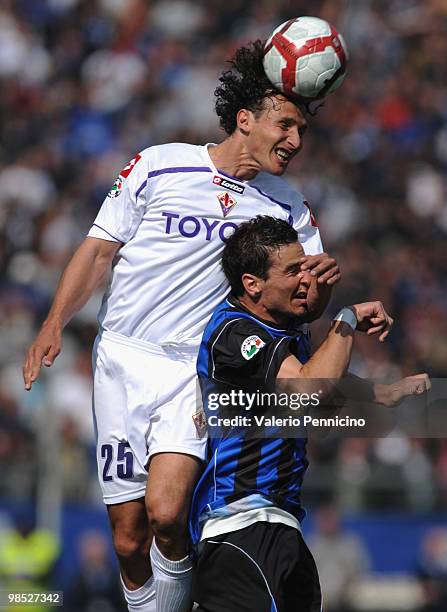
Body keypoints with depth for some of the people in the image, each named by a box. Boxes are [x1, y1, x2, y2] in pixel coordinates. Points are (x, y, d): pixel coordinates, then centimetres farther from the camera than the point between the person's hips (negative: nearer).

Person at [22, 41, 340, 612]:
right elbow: (100, 248, 4)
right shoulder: (159, 166, -1)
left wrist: (322, 281, -12)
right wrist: (55, 323, -7)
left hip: (201, 368, 0)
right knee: (129, 538, 0)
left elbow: (304, 305, 11)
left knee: (166, 512, -23)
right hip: (125, 357, 0)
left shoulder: (288, 207, 7)